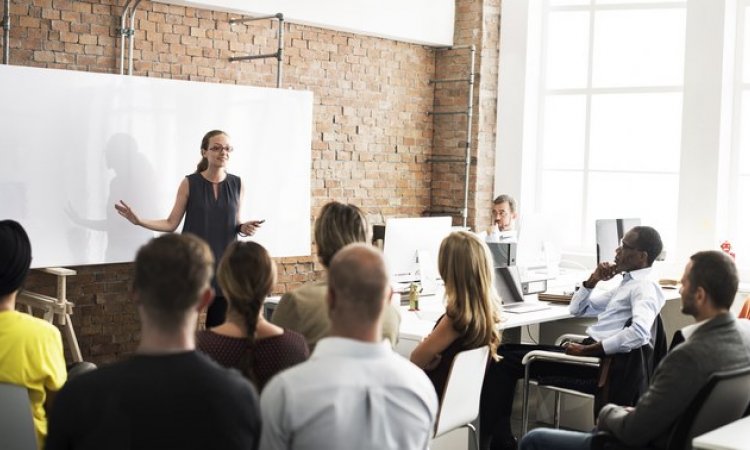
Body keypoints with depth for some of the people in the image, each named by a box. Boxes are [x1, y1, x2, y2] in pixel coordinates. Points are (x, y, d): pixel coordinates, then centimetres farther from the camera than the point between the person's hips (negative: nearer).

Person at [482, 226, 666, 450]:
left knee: (505, 362, -12)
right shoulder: (627, 282, 20)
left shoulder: (645, 287, -10)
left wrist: (587, 350, -26)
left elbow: (639, 333, -29)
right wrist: (593, 280, 8)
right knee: (505, 351, 6)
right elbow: (577, 309, 26)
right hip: (590, 351, 10)